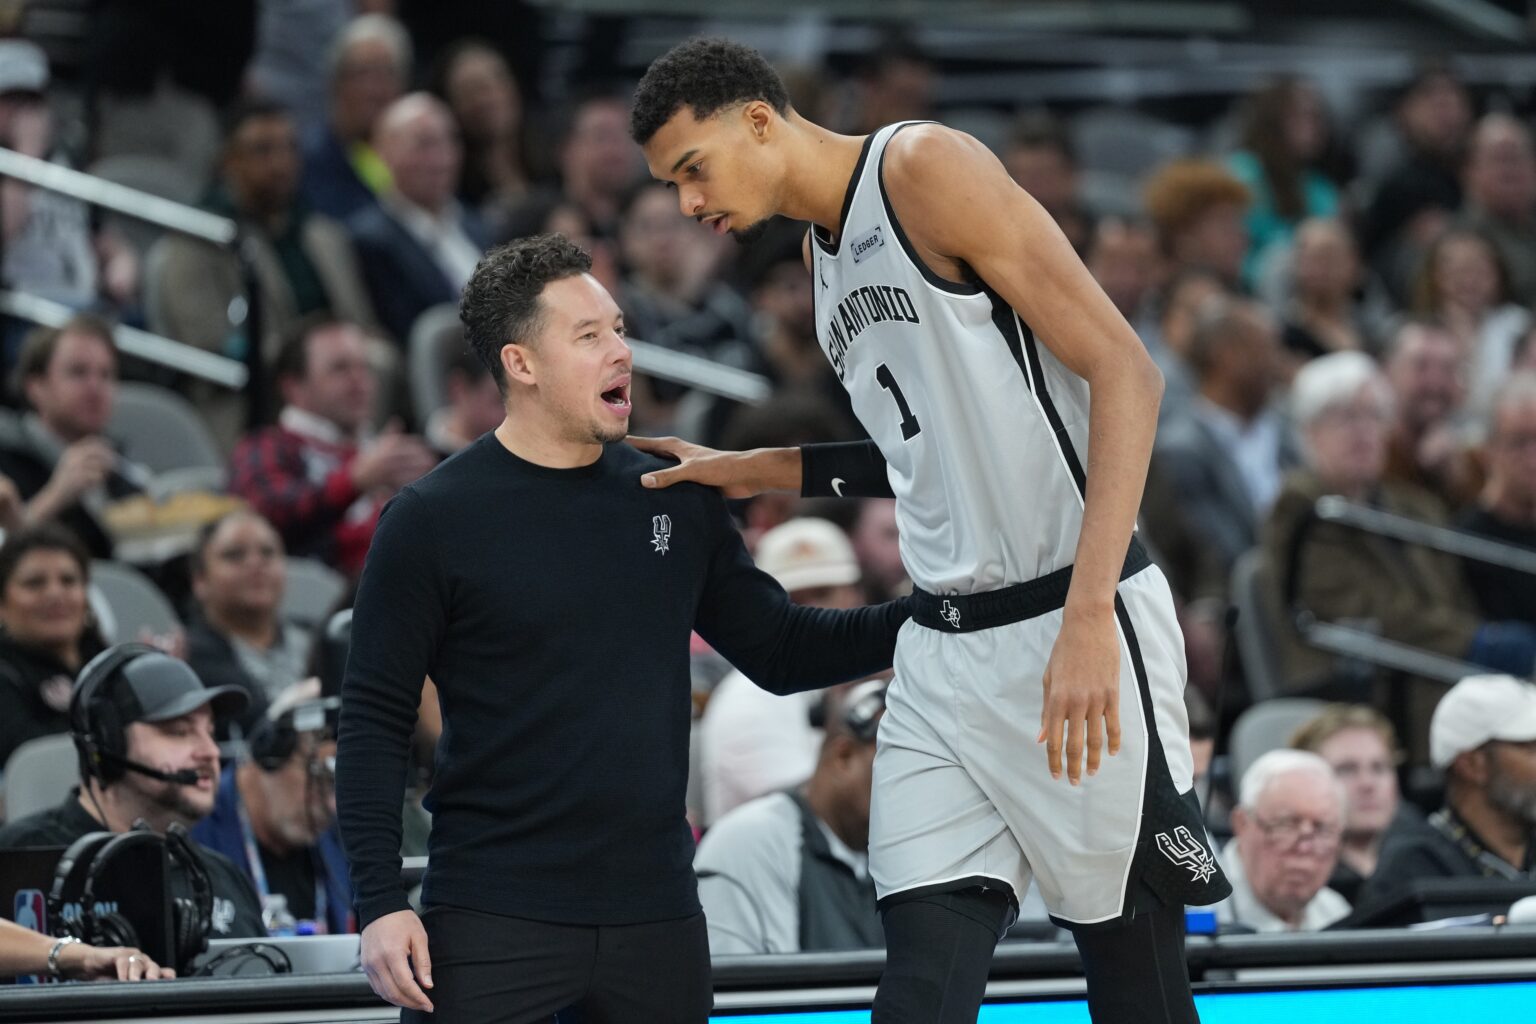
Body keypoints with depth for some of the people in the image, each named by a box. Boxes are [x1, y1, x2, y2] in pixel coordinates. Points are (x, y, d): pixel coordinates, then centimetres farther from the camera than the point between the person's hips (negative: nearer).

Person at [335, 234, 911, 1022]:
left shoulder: (678, 500, 9)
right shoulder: (433, 521, -4)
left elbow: (777, 651, 15)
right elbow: (375, 723, -4)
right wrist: (380, 905, -11)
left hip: (655, 918, 4)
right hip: (492, 921, -4)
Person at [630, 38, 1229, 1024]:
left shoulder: (925, 168, -10)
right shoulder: (825, 249, 17)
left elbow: (1124, 371, -16)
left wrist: (1089, 617, -24)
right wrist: (750, 472, 21)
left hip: (1074, 638, -8)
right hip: (944, 648, 8)